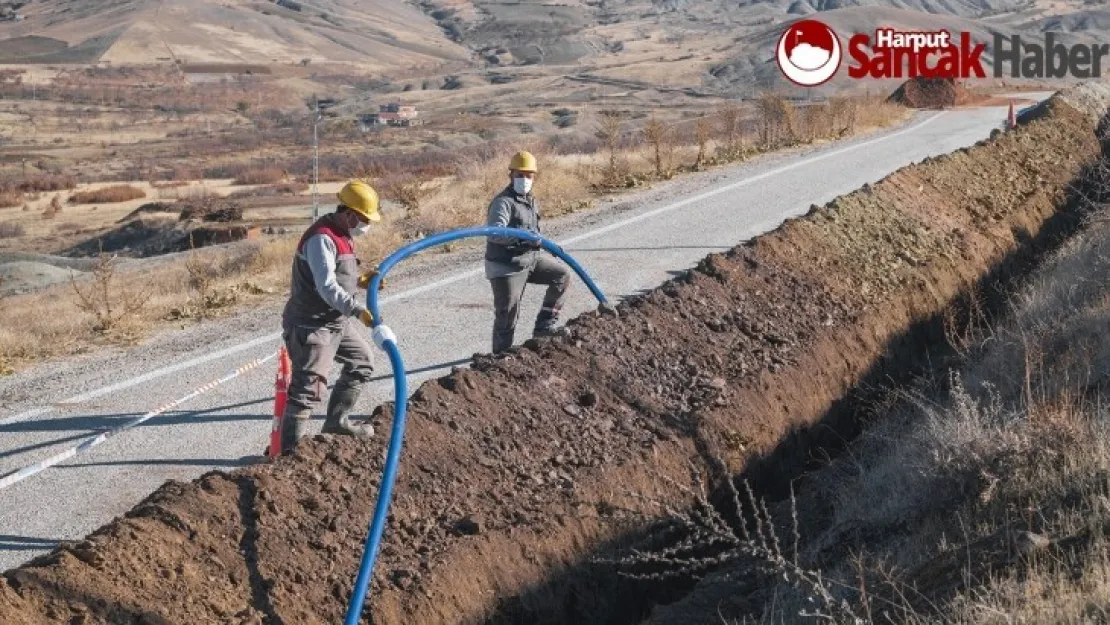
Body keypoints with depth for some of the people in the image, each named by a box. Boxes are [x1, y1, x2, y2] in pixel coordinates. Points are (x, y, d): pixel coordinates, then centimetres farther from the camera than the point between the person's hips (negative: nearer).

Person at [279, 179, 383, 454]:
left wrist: (360, 280, 3)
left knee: (362, 361, 24)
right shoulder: (321, 239, -23)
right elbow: (327, 287, -31)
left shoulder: (342, 235, 10)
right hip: (311, 325, -10)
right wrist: (359, 311, -35)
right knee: (308, 388, -12)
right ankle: (289, 450, -9)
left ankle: (337, 421, 34)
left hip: (337, 320, 11)